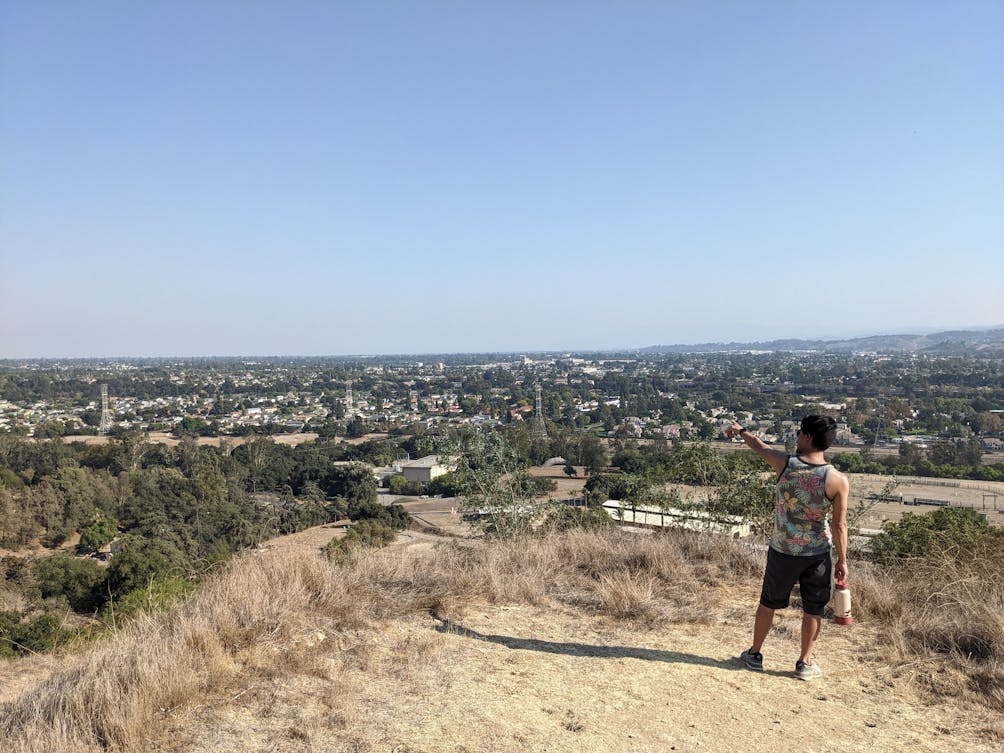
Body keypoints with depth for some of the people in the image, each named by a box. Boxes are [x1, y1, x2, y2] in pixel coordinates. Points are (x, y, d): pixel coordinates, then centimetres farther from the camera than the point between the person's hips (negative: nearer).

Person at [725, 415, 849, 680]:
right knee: (813, 608, 16)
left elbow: (759, 446, 6)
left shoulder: (785, 463, -14)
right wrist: (842, 560, 2)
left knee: (768, 602, 18)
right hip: (818, 553, -1)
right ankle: (805, 663, 27)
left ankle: (754, 654, 31)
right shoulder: (838, 480, -16)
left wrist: (740, 430, 26)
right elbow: (839, 526, -10)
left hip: (782, 550, 1)